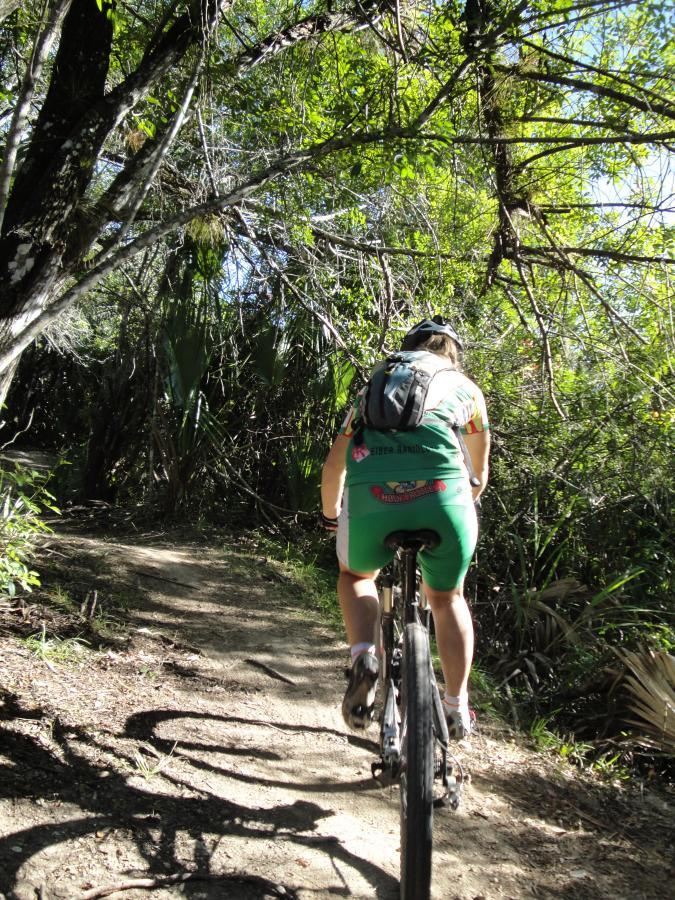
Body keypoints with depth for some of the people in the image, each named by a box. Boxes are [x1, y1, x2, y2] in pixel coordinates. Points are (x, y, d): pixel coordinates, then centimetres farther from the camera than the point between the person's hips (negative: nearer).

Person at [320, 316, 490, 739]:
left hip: (369, 498, 0)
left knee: (356, 577, 31)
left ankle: (365, 659, 8)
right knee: (447, 598, 29)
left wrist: (330, 515, 51)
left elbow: (334, 464, 33)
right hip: (443, 497, 0)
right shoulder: (465, 387, 29)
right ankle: (457, 708, 31)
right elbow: (479, 473, 39)